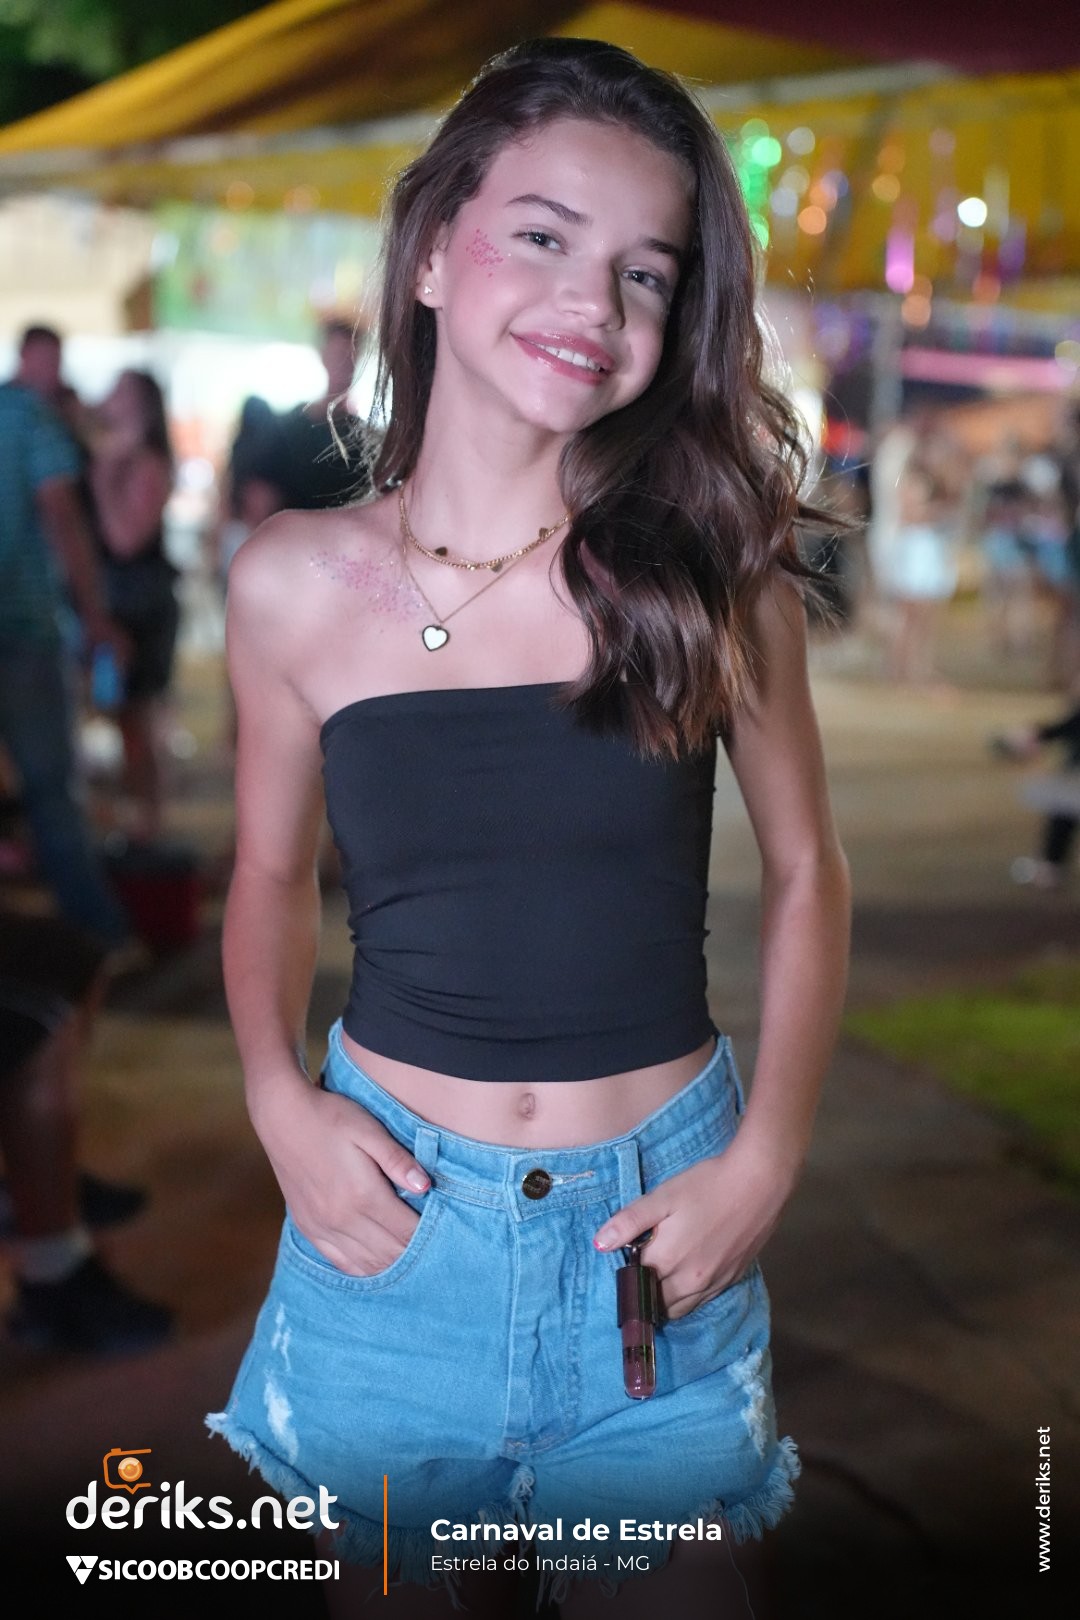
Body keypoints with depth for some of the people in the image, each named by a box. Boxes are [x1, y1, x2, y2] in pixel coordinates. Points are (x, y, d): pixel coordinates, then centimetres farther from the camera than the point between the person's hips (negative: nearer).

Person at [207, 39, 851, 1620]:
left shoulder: (710, 572, -8)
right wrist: (277, 1097, -7)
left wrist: (766, 1159, -7)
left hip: (658, 1224, 0)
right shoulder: (293, 584, -6)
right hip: (391, 1213, 1)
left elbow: (805, 871, 2)